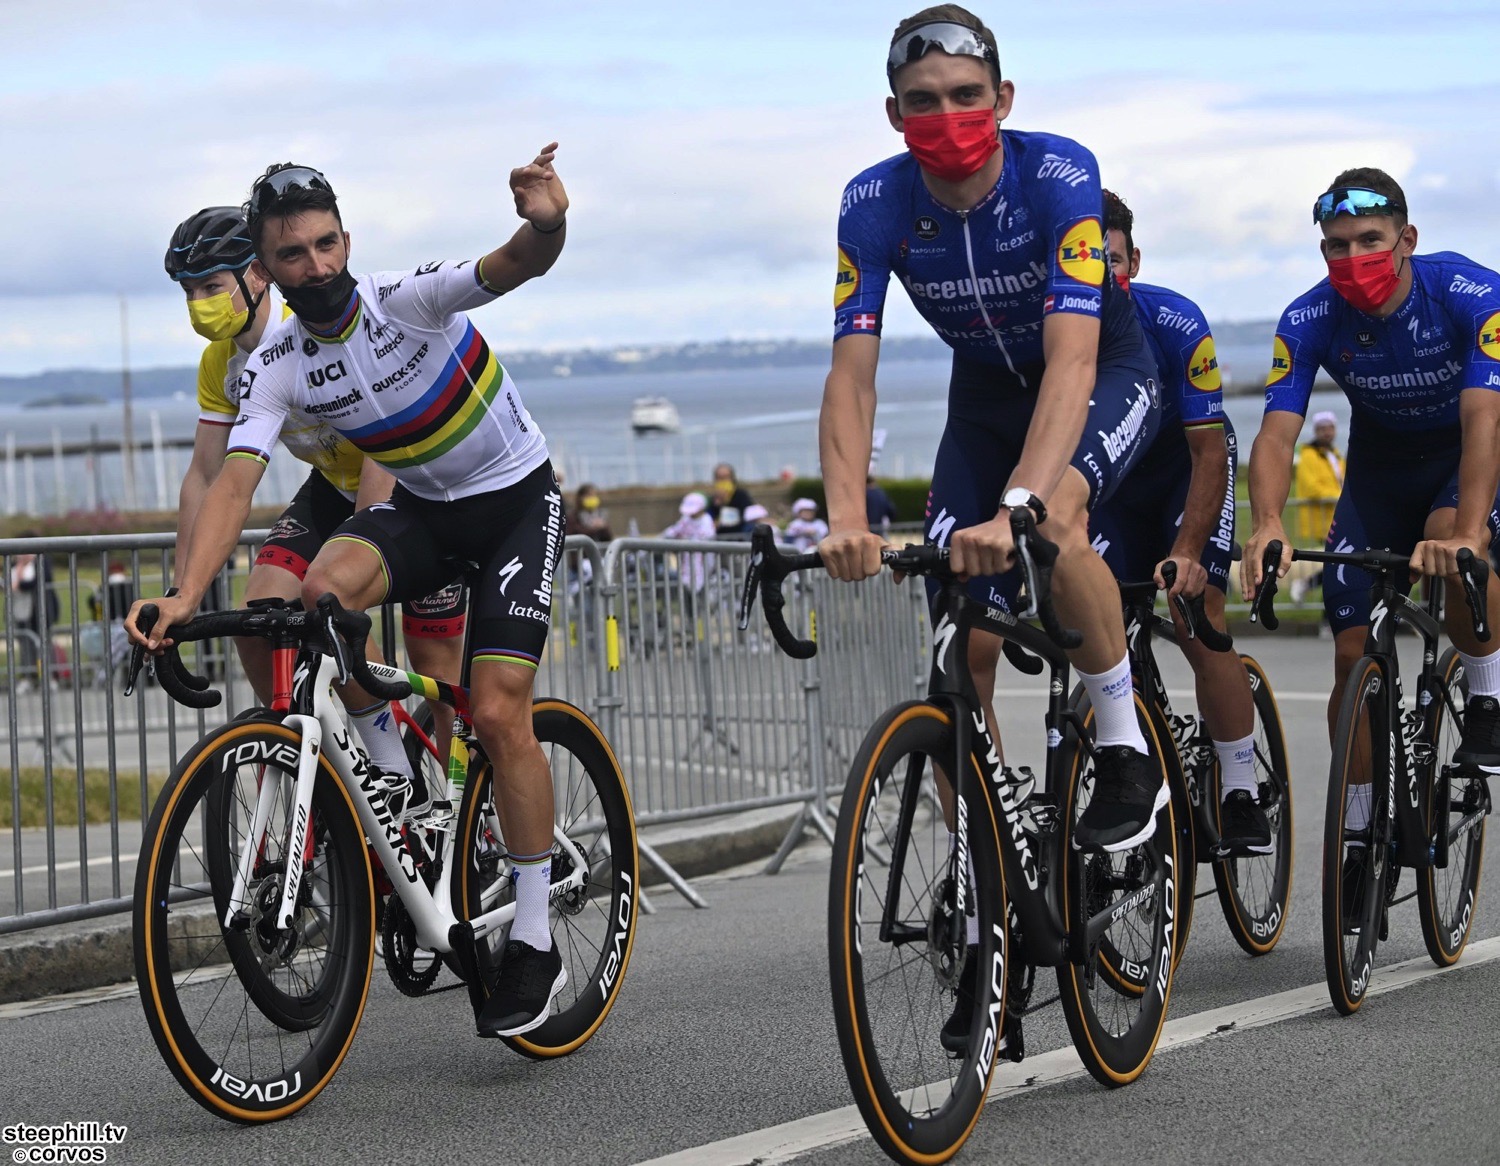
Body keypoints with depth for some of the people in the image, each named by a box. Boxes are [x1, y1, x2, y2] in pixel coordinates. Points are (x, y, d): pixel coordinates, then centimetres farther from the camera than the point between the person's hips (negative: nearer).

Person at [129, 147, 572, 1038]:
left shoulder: (407, 298, -22)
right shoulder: (276, 369, -13)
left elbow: (517, 264, -38)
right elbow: (236, 483, -24)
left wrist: (546, 225, -63)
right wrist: (187, 597, -40)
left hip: (517, 501, -3)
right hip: (421, 509, 3)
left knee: (498, 713, -15)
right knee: (321, 589, -29)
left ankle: (536, 941, -3)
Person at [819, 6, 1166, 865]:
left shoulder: (1058, 174, -32)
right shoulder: (875, 204, -22)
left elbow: (1072, 357, -42)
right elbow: (853, 375, -27)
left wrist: (1018, 505, -56)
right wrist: (849, 518, -44)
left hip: (1105, 374, -4)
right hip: (987, 391, 4)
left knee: (1053, 514, -36)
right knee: (963, 647, -6)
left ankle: (1128, 751, -19)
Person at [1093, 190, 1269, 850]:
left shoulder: (1176, 324, -30)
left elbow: (1209, 451, -26)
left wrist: (1187, 554, -36)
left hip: (1188, 467, -3)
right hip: (1105, 480, 3)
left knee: (1197, 621, -17)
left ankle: (1242, 796, -9)